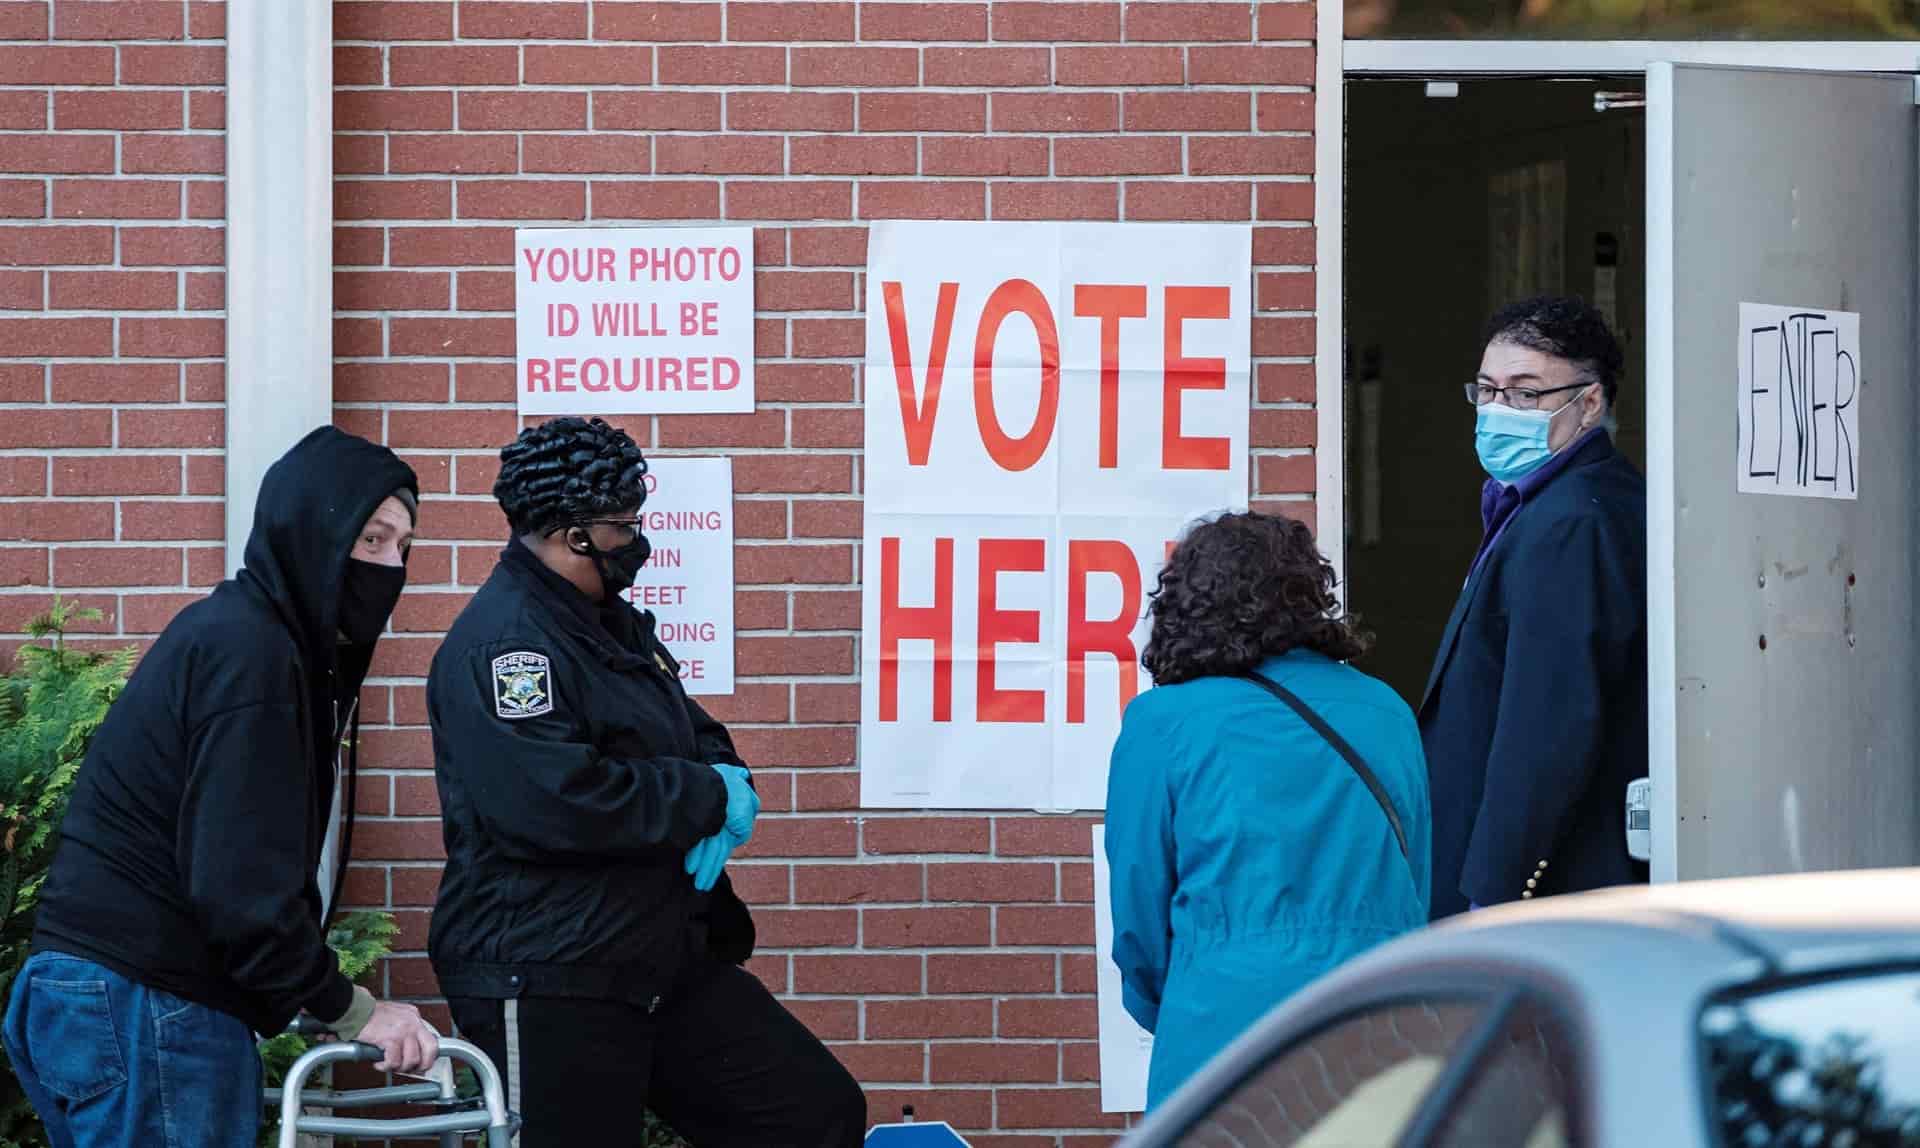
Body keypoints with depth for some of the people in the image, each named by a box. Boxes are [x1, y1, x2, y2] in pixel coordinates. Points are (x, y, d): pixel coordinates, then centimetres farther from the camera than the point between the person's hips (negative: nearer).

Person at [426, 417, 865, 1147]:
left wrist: (727, 788, -3)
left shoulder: (615, 626, 16)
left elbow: (699, 737, 24)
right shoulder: (503, 642, -16)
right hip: (546, 991, -9)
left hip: (670, 968, 9)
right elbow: (550, 801, -29)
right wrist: (711, 798, -15)